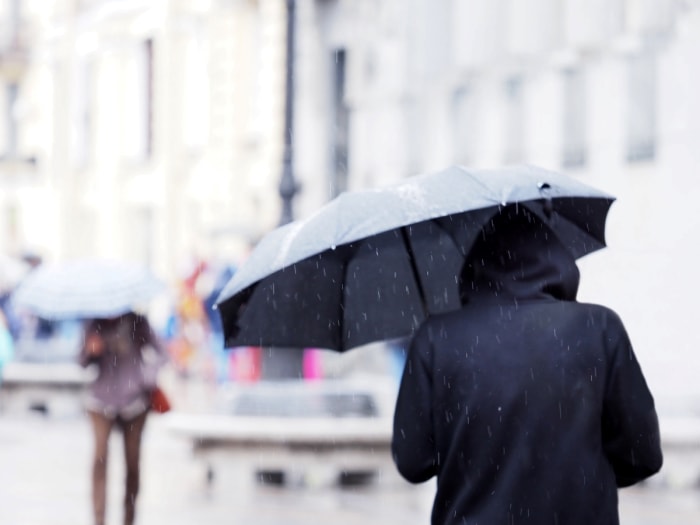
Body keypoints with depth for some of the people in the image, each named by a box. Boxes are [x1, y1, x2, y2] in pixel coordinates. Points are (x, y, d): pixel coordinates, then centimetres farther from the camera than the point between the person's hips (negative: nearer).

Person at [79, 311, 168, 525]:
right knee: (100, 457, -14)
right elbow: (83, 361, 7)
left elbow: (158, 353, 5)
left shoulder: (136, 323, 0)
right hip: (102, 398, 0)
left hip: (133, 399, 0)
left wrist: (150, 381, -6)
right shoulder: (94, 325, 3)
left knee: (132, 461, 4)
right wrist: (90, 351, -14)